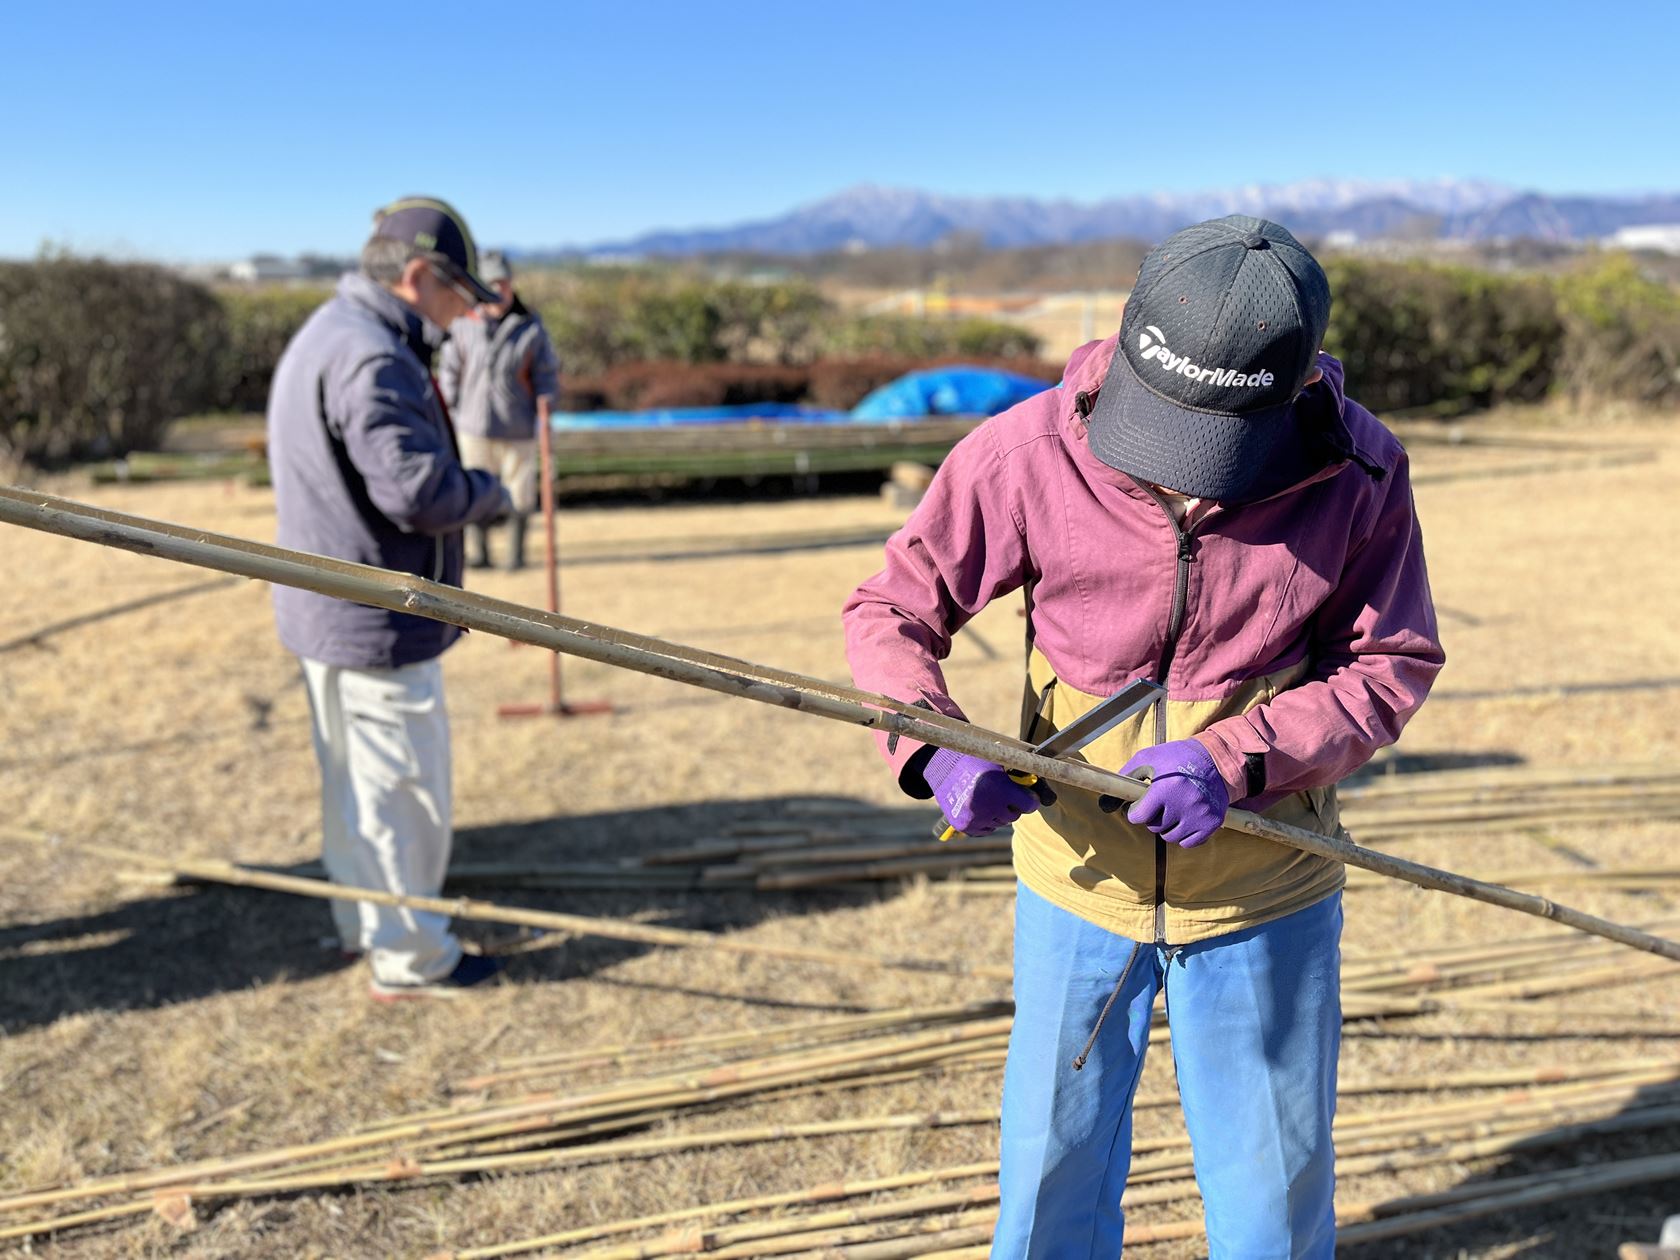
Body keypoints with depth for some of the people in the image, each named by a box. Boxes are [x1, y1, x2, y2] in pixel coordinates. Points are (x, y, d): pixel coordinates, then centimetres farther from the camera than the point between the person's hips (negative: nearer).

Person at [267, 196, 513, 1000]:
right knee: (402, 791, 1)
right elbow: (419, 490, -29)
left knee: (353, 781, 20)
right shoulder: (372, 360, -23)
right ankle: (409, 959, 14)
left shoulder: (324, 337, 13)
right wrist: (488, 493, -9)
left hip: (326, 611, 11)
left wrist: (465, 490, 6)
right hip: (377, 621, -10)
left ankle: (362, 926, 35)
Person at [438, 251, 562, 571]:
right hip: (474, 427, 1)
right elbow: (449, 372, 10)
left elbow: (547, 377, 5)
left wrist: (544, 418, -5)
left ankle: (516, 553, 19)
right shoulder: (462, 325, 3)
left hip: (518, 429, 0)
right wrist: (451, 416, 5)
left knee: (519, 492, 5)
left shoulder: (532, 328, 1)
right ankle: (477, 553, 15)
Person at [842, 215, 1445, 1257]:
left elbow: (1393, 664, -7)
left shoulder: (1359, 474, -16)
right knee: (1054, 1171, 18)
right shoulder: (1031, 451, -18)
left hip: (1263, 900, 0)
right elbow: (892, 608, -10)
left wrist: (1236, 758, -22)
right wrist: (935, 746, -28)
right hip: (1078, 882, 0)